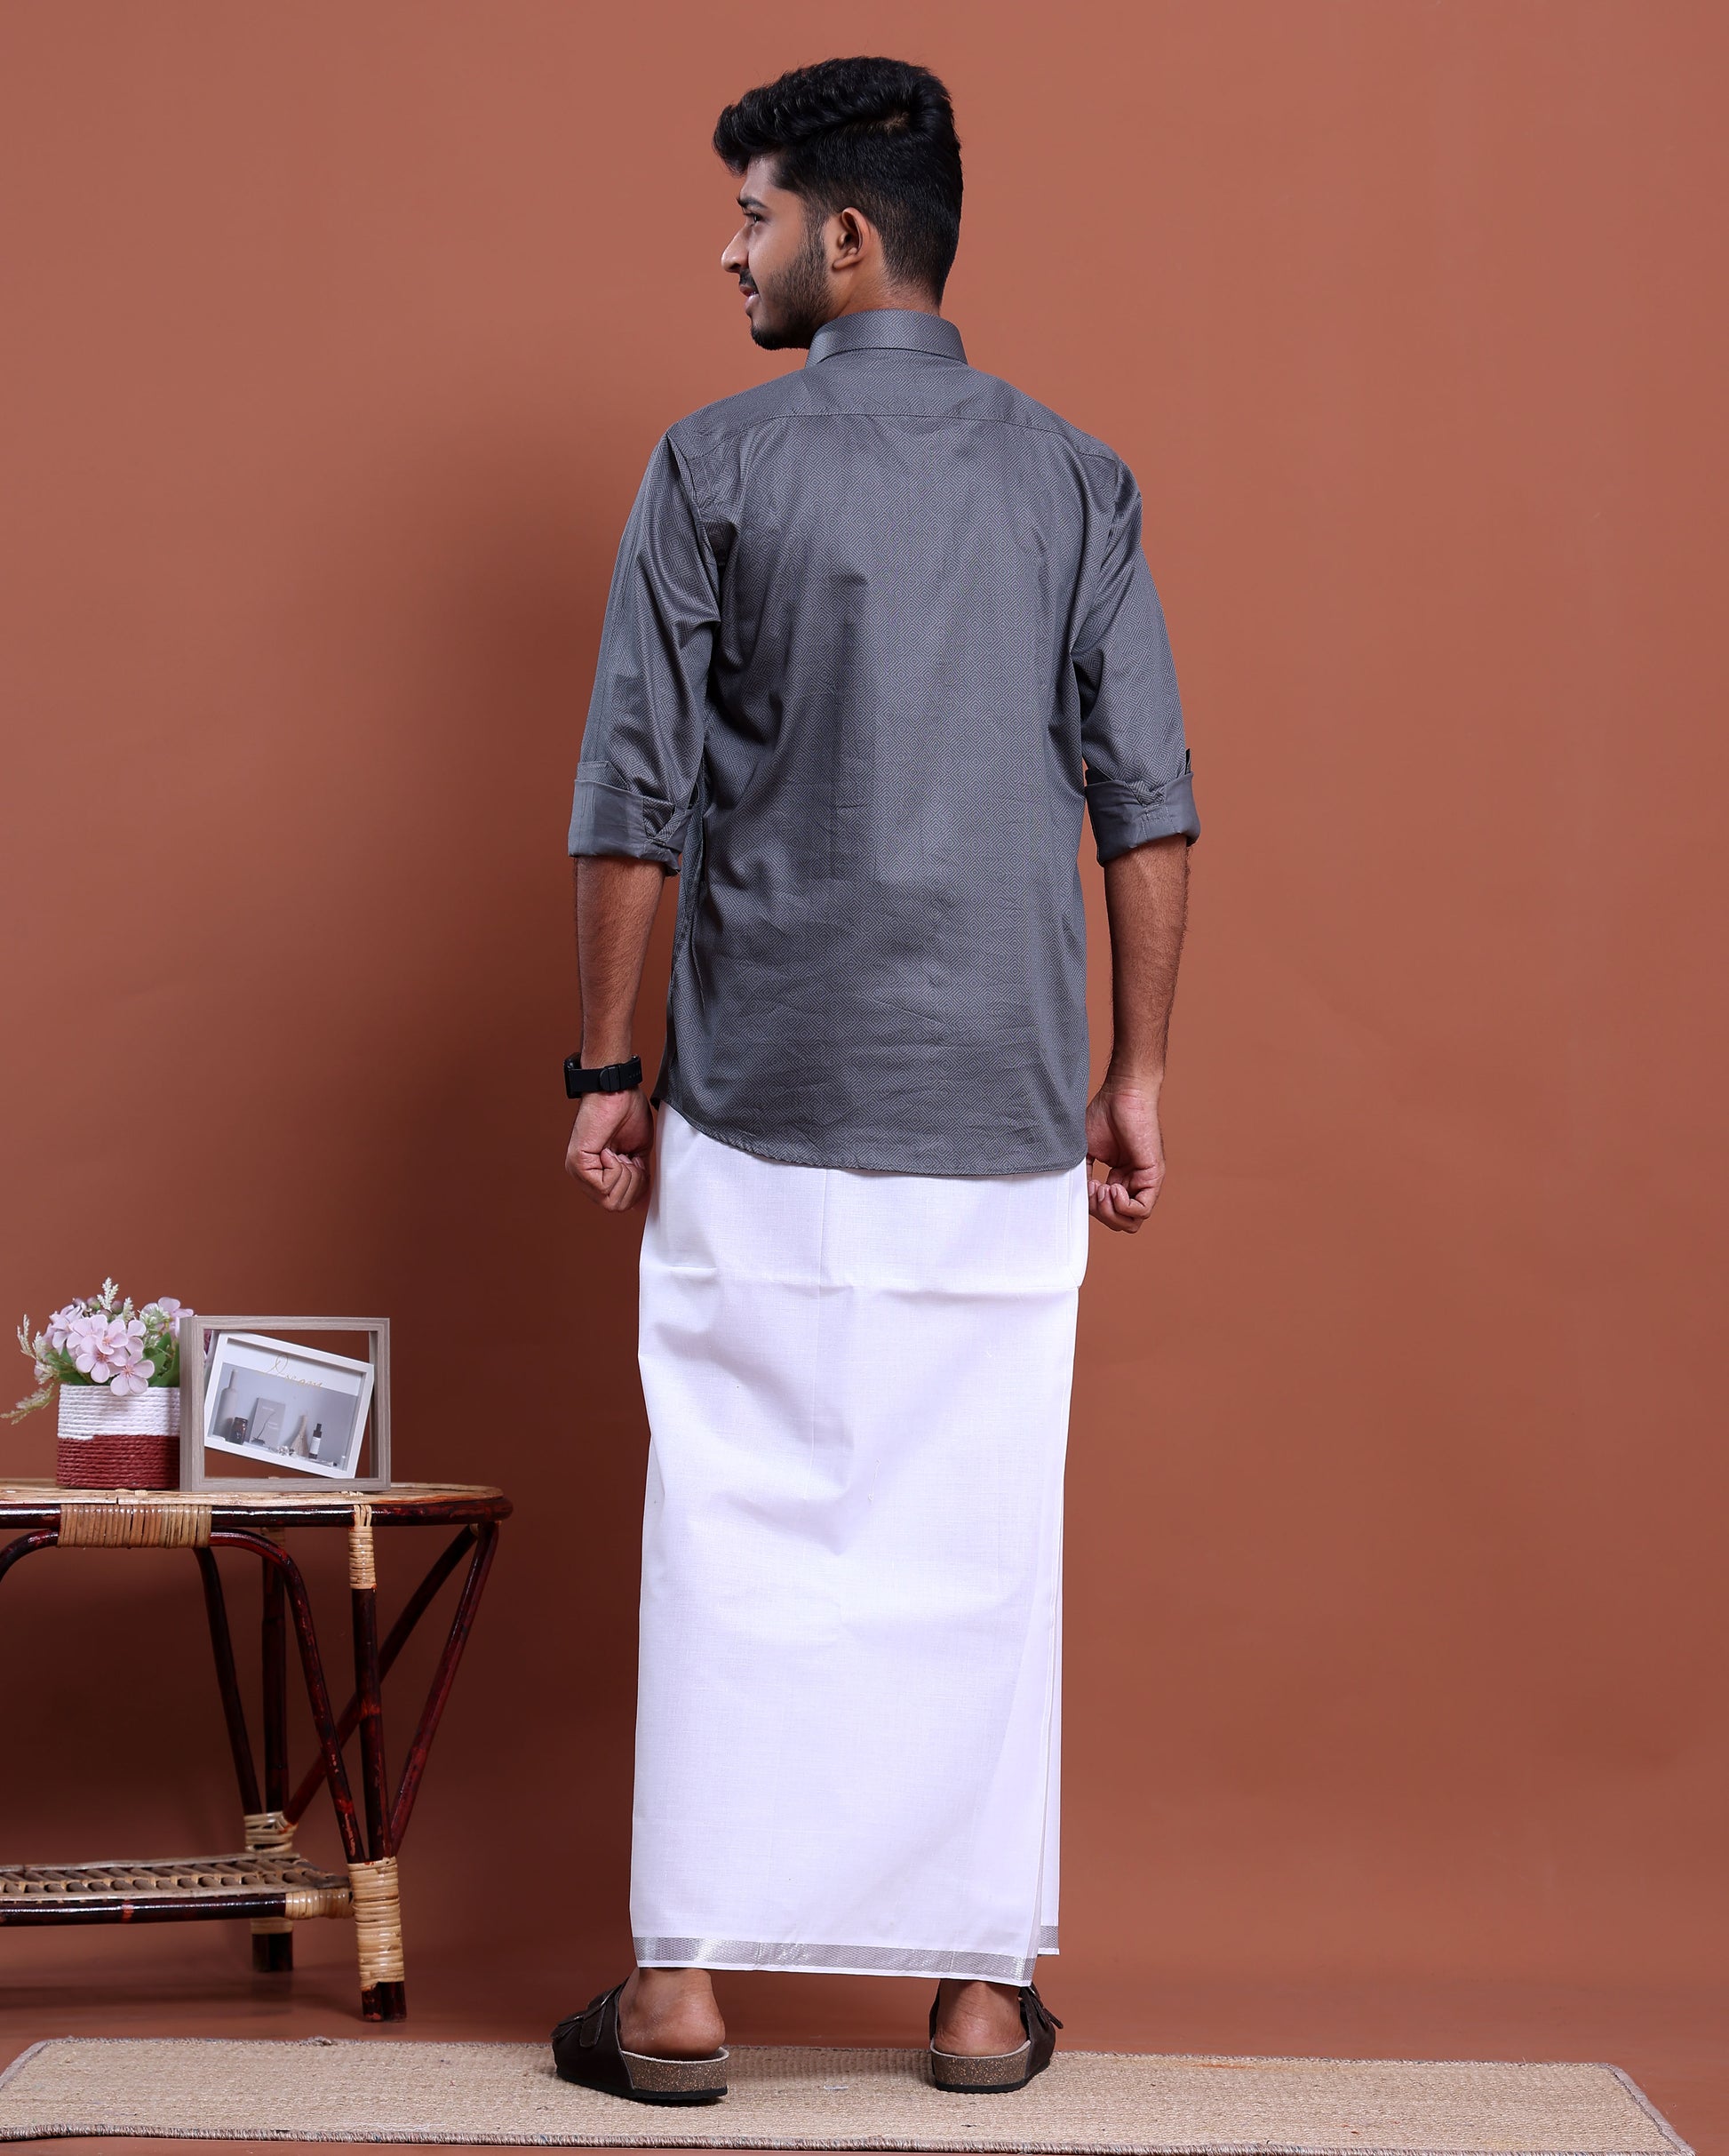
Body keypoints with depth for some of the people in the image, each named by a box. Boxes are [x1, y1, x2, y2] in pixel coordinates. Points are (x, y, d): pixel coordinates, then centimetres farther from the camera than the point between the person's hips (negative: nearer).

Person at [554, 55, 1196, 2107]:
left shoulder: (715, 469, -3)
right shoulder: (1074, 481, 5)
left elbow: (636, 800, -4)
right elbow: (1148, 804, 2)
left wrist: (607, 1071, 4)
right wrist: (1134, 1074, 9)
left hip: (762, 1109, -2)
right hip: (1000, 1113, 2)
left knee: (732, 1532, 4)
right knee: (978, 1544, 7)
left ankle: (680, 1988, 7)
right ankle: (981, 1986, 13)